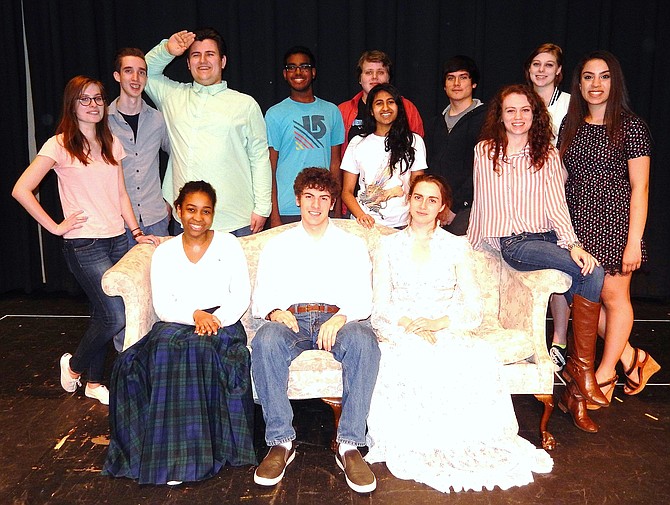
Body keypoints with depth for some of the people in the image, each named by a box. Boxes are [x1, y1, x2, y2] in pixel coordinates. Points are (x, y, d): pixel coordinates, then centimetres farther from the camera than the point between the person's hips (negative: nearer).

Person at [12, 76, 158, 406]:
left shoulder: (111, 143, 12)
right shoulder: (59, 145, -7)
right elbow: (21, 190, -11)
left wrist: (136, 232, 7)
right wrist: (55, 227, -11)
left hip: (118, 239, 6)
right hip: (84, 245, -6)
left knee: (103, 314, 10)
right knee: (116, 317, -9)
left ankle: (94, 382, 27)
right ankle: (74, 366, 19)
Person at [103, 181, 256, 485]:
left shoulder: (228, 245, 9)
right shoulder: (164, 253, 13)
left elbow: (241, 295, 2)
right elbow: (163, 307, 4)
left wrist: (215, 319, -16)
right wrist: (195, 315, -15)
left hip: (222, 323, -2)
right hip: (176, 324, 2)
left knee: (201, 348, -35)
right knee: (165, 346, -32)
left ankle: (201, 451, -26)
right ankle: (172, 453, -28)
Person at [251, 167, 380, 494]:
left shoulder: (352, 244, 19)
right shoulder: (277, 245, 22)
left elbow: (362, 299, 6)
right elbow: (261, 296, 12)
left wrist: (341, 318, -17)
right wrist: (274, 311, -13)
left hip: (337, 318, 0)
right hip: (290, 319, 1)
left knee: (364, 340, -35)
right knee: (265, 341, -35)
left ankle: (349, 445, -27)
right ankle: (281, 441, -22)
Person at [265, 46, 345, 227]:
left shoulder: (331, 111, 10)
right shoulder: (275, 114, 2)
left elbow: (335, 163, 10)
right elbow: (270, 169, -1)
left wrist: (338, 210, 6)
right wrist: (274, 215, -7)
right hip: (287, 211, -2)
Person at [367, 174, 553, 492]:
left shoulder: (457, 247, 13)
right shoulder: (389, 245, 14)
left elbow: (473, 309, 5)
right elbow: (380, 305, 7)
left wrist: (437, 323, -14)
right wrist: (408, 324, -14)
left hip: (447, 331, 1)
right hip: (398, 332, 0)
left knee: (480, 361, -33)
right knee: (408, 362, -37)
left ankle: (470, 446, -16)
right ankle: (416, 449, -20)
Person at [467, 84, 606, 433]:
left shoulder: (548, 154, 13)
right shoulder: (486, 151, 7)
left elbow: (556, 204, 1)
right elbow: (484, 204, 12)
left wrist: (572, 243, -13)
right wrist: (473, 245, 15)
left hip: (549, 236, 4)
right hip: (514, 243, -3)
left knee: (590, 275, -24)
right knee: (592, 273, -25)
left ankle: (574, 391, -13)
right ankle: (581, 371, -12)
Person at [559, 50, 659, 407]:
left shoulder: (631, 126, -5)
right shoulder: (571, 125, 10)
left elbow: (639, 187, -8)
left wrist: (634, 242, -13)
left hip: (614, 221, -5)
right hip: (578, 223, 5)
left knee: (613, 295, 4)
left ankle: (604, 374, 19)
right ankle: (632, 357, 26)